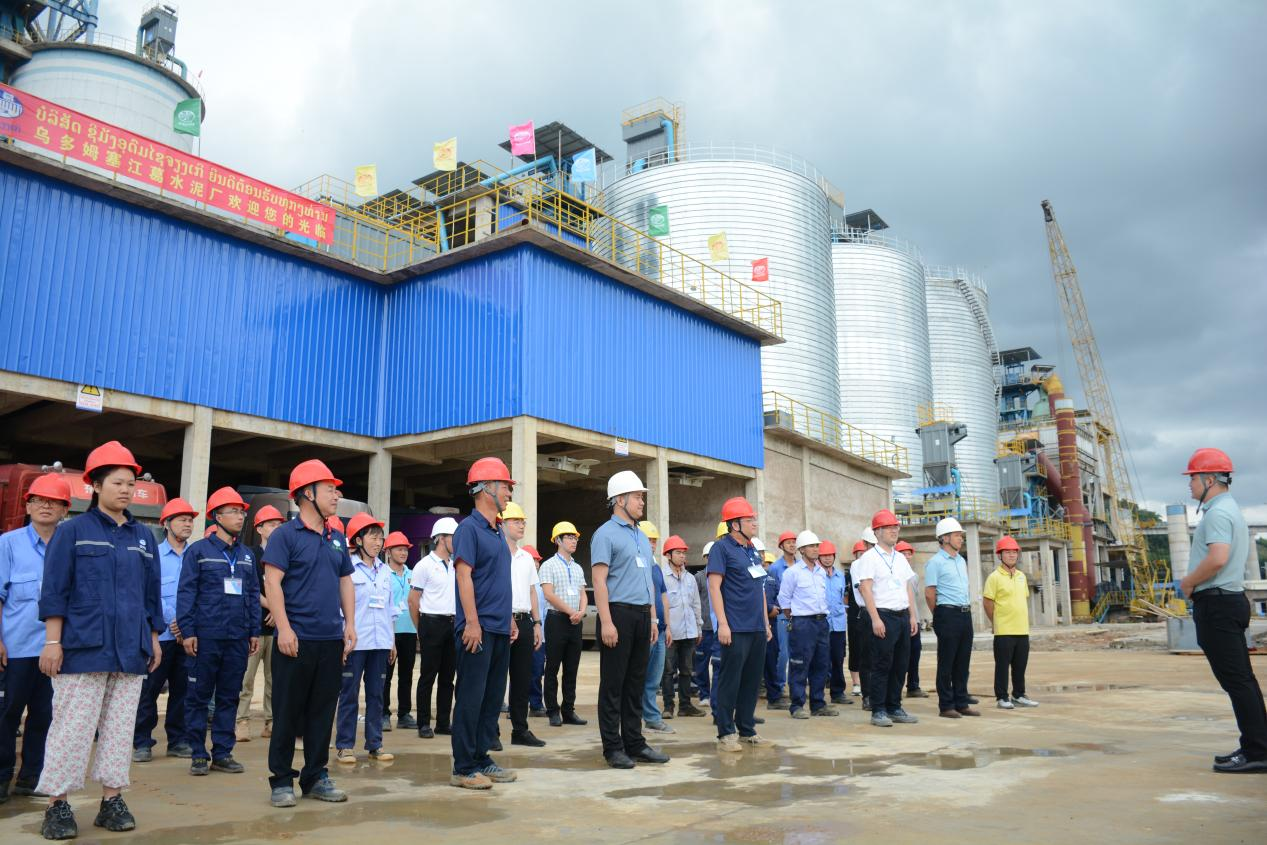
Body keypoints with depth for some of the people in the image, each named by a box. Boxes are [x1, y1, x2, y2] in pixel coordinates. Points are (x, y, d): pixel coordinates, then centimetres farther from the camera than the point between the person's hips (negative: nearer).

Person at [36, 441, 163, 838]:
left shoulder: (144, 536, 13)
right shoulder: (73, 530, 0)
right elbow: (54, 589, -4)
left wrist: (154, 639, 13)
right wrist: (53, 640, -10)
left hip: (131, 650, 5)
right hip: (84, 647, -4)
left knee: (120, 727, 8)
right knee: (72, 728, -1)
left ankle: (112, 800, 17)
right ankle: (57, 805, 10)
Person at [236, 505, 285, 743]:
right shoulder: (251, 555, 2)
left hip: (278, 625, 3)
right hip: (255, 623, -3)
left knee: (275, 677, 5)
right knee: (247, 676, -5)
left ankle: (271, 722, 11)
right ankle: (243, 721, 1)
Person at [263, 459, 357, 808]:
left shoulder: (337, 539, 14)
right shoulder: (285, 535, -5)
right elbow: (272, 583, -11)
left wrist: (350, 625, 9)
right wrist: (284, 628, -18)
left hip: (331, 640, 6)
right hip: (296, 639, -6)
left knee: (323, 711, 10)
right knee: (288, 712, 3)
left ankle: (316, 777, 20)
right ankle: (282, 780, 14)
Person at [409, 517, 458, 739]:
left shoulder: (455, 566, 12)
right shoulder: (425, 565, -6)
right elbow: (413, 600, -5)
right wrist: (421, 629, 0)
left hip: (452, 624, 6)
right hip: (432, 623, -6)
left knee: (447, 677, 9)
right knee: (428, 676, 1)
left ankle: (443, 723, 16)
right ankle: (424, 724, 9)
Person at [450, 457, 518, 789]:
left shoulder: (498, 531, 16)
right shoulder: (469, 528, -9)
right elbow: (464, 576, -16)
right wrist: (472, 622, -20)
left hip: (500, 629, 9)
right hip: (479, 628, -9)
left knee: (493, 698, 12)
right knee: (471, 697, -3)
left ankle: (481, 759, 20)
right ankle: (464, 768, 4)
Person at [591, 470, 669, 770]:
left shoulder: (642, 537, 19)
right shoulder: (606, 534, -6)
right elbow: (599, 580, -13)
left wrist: (653, 618, 17)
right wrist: (607, 622, -20)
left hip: (642, 616, 8)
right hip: (619, 613, -8)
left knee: (636, 683, 12)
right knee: (613, 684, 0)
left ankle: (635, 743, 19)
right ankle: (613, 748, 7)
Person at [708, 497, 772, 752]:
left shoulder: (753, 551, 17)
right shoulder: (722, 547, -6)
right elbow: (714, 586, -13)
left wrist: (766, 623, 20)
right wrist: (723, 624, -18)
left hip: (757, 628, 8)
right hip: (736, 628, -8)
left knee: (752, 681, 11)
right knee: (730, 681, -3)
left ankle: (746, 729, 21)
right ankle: (726, 733, 4)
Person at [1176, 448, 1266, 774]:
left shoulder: (1218, 512, -14)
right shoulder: (1231, 509, 19)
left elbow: (1218, 558, -27)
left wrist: (1187, 582, -13)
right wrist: (1194, 583, 14)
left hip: (1216, 603, -11)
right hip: (1232, 599, 11)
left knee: (1236, 680, -8)